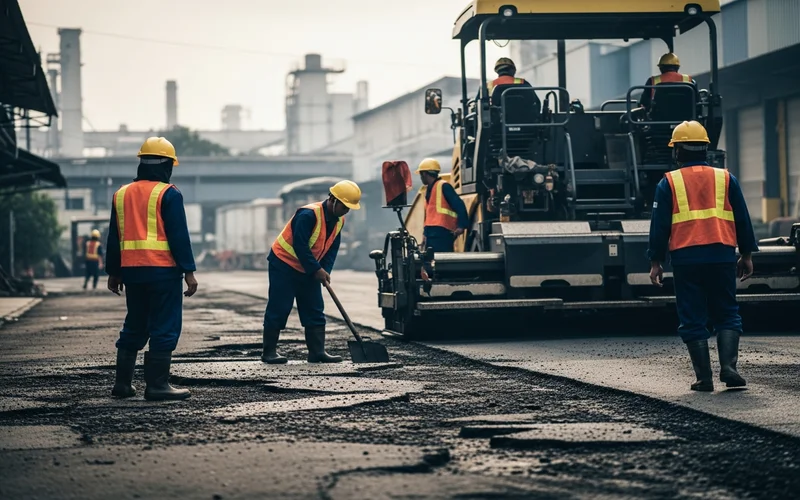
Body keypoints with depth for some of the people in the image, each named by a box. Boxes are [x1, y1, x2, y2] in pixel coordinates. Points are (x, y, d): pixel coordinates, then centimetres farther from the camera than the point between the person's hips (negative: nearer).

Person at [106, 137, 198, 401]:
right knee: (165, 328, -2)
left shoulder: (122, 194, 12)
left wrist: (113, 272, 21)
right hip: (163, 270, -6)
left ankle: (122, 382, 16)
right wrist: (189, 271, -8)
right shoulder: (168, 194, -7)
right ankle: (157, 385, -4)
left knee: (134, 326, 16)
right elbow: (179, 237, -11)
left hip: (132, 270, 6)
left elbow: (114, 238, 15)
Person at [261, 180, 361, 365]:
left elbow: (332, 249, 6)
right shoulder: (308, 214, -26)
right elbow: (300, 245, -28)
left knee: (315, 311, 4)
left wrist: (325, 271, -10)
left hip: (308, 270, 8)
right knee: (278, 309, -6)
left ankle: (317, 351, 6)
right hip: (284, 264, -8)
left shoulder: (339, 221, 1)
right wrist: (317, 269, -24)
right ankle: (269, 352, 0)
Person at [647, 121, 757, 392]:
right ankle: (728, 366, -6)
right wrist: (747, 255, 17)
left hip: (685, 258, -1)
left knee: (693, 319, 5)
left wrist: (655, 262, 9)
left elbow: (659, 225, 2)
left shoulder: (668, 183, 4)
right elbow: (743, 220, 10)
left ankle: (704, 377, 3)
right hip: (722, 256, 1)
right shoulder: (726, 179, 8)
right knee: (727, 315, 11)